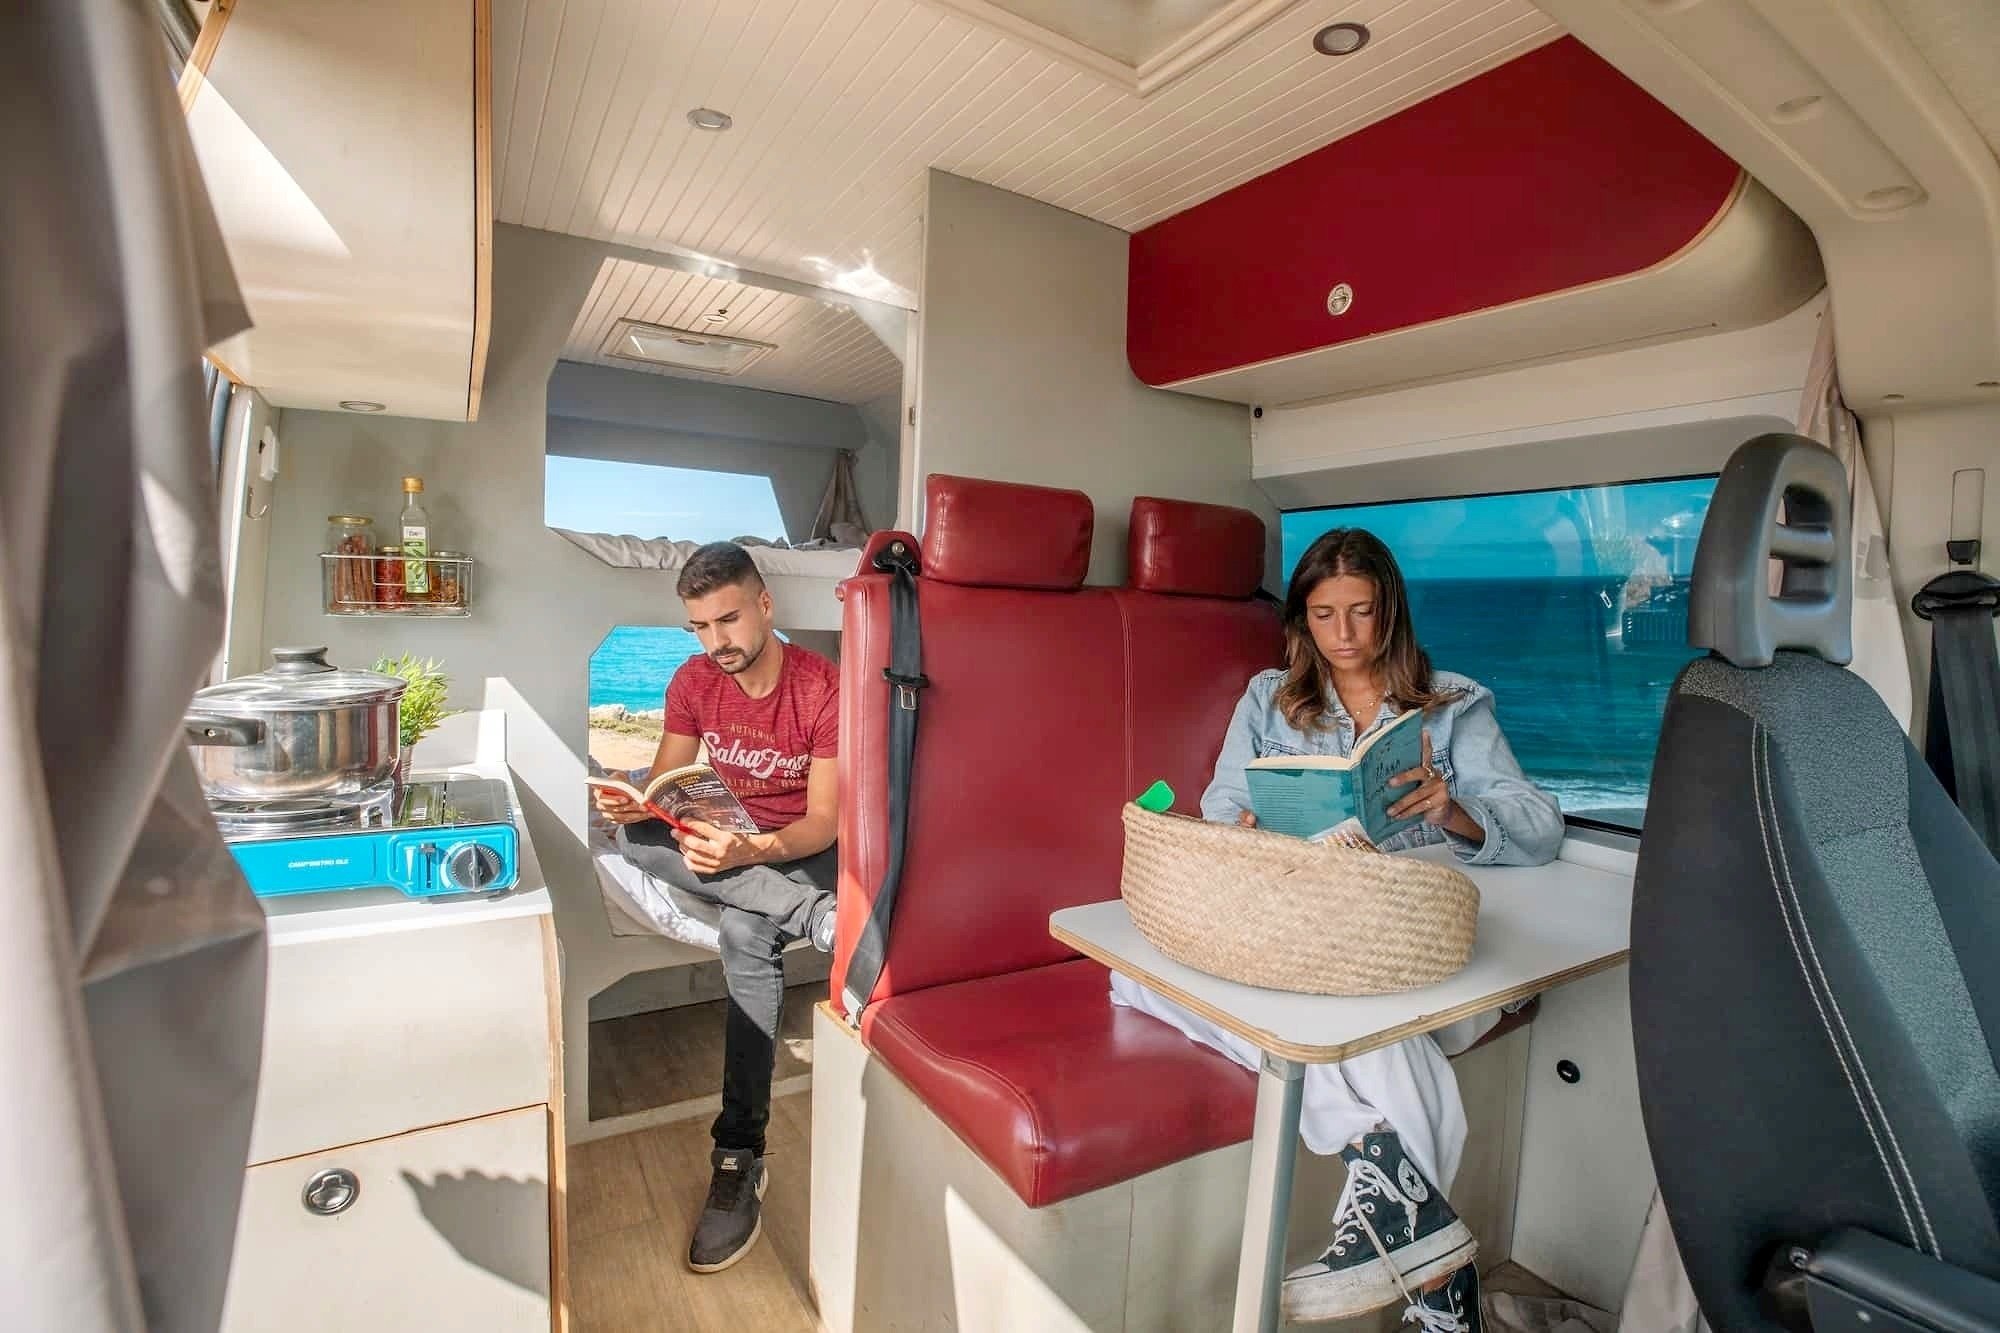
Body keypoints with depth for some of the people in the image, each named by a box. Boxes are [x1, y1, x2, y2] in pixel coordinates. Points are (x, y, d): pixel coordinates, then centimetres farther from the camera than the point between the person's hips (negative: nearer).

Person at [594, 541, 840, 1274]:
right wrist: (632, 804, -29)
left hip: (804, 850, -5)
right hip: (724, 841, 5)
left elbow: (824, 823, -21)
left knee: (748, 931, -36)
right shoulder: (693, 680, -3)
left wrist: (750, 850, -41)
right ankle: (818, 914, -34)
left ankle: (740, 1157, -24)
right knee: (636, 836, -25)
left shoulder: (823, 687, -20)